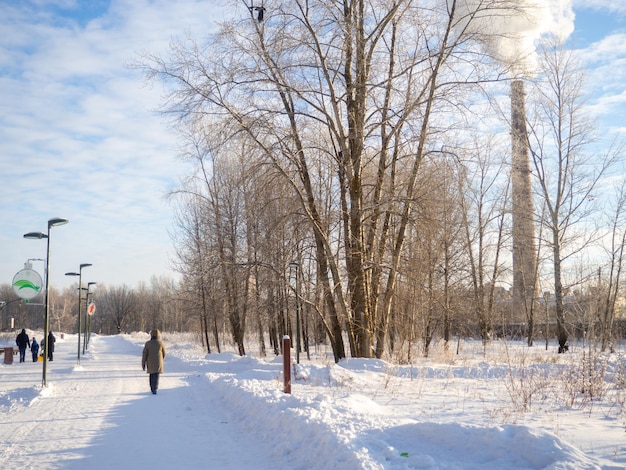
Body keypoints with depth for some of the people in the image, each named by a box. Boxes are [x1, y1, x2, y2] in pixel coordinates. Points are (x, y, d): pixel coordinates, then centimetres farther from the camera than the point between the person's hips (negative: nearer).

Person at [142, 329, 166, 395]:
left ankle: (152, 389, 26)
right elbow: (164, 353, 4)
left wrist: (143, 363, 3)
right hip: (158, 362, -2)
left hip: (150, 362, 2)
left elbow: (144, 354, -4)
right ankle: (154, 389, -16)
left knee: (151, 375, 19)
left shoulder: (148, 343, -4)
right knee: (156, 376, -3)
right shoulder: (161, 343, -6)